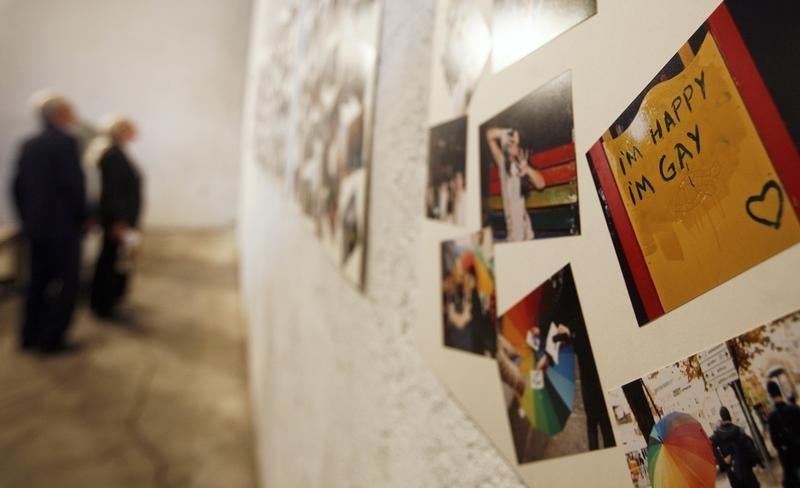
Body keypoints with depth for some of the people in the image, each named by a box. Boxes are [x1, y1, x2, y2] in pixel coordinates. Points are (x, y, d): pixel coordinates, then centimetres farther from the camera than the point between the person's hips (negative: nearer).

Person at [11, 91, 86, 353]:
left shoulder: (28, 145, 8)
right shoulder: (66, 142, -13)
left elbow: (18, 186, 8)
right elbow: (74, 185, -19)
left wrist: (26, 218, 16)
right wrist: (82, 218, -6)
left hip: (34, 226, 7)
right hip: (63, 226, -7)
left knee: (38, 282, 16)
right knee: (67, 283, 3)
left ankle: (30, 336, 23)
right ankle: (52, 339, 5)